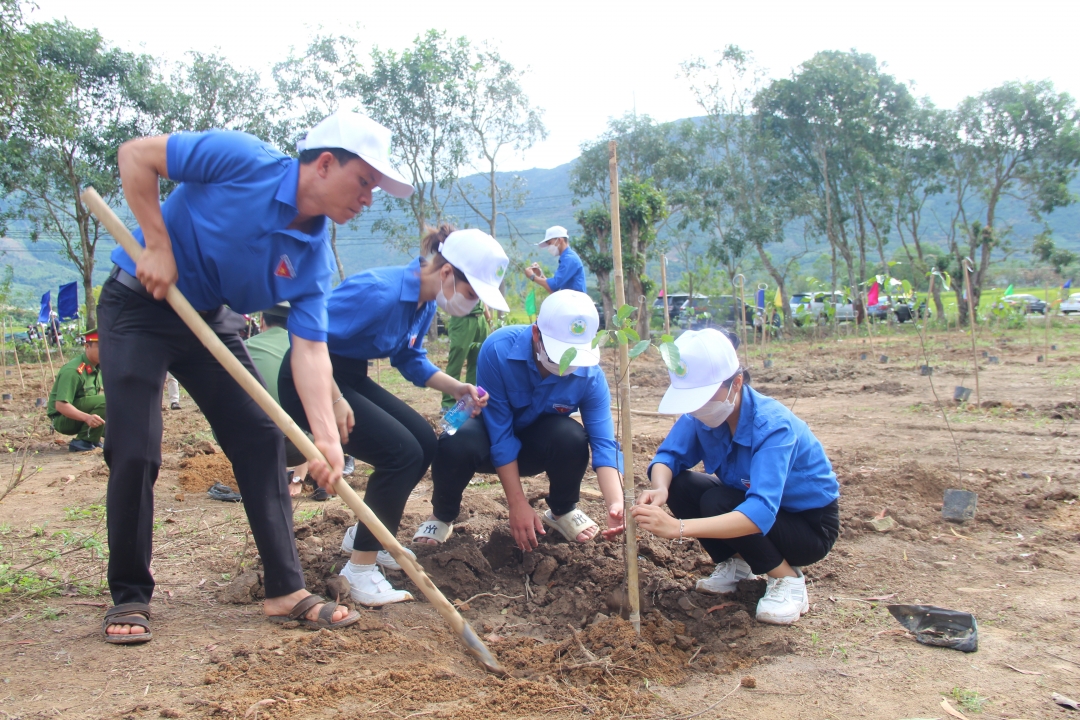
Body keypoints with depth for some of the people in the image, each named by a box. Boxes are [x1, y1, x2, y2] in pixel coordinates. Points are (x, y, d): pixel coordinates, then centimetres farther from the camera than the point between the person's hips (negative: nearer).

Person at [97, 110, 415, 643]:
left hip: (211, 320, 5)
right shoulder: (242, 160, -23)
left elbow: (309, 348, -15)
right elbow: (135, 155, -16)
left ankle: (286, 591, 5)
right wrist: (159, 245, -23)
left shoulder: (314, 257, -10)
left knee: (262, 438, -2)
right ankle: (129, 597, 9)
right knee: (134, 452, -10)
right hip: (138, 305, -5)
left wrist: (326, 437, -26)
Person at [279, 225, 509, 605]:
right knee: (402, 453, -17)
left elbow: (410, 359, 14)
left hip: (350, 378, 10)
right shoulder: (379, 292, -28)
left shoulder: (425, 304, 1)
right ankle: (360, 569, -5)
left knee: (424, 443, 7)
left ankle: (364, 535, 23)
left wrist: (457, 388, -1)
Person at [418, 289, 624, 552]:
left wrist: (616, 504, -45)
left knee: (572, 437, -33)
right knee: (455, 445, -37)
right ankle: (443, 516, -2)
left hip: (538, 444, 2)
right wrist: (517, 503, -30)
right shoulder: (498, 349, -31)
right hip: (491, 434, -1)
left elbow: (603, 441, -27)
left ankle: (563, 511, 0)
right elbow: (500, 434, -28)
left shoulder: (590, 374, -24)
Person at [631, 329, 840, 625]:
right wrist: (659, 490, -43)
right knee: (678, 484, -17)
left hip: (810, 525, -6)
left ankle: (788, 579, -7)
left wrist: (678, 527, -55)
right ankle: (736, 563, 5)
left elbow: (761, 512, -45)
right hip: (751, 507, 6)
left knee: (716, 503, -30)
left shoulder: (773, 425, -34)